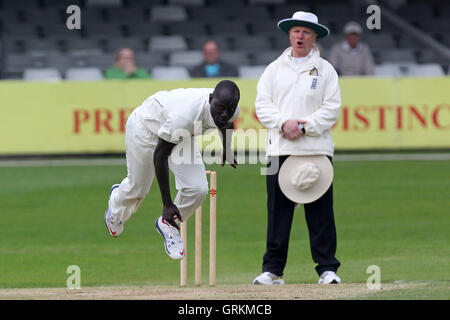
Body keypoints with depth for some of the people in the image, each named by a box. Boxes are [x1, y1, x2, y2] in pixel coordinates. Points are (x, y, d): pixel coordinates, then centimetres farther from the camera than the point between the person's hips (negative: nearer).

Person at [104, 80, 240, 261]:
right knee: (138, 188, 15)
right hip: (145, 126, -5)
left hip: (180, 135, 5)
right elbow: (160, 155, -33)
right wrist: (167, 204, -32)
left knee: (197, 189, -10)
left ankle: (167, 225, 20)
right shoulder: (184, 116, -45)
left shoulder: (231, 111, -25)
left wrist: (226, 151, 25)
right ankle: (116, 210, 52)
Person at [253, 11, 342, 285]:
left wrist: (304, 127, -12)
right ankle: (273, 270, 3)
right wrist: (284, 123, -10)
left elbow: (332, 109, 0)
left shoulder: (325, 70, 9)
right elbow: (262, 105, 7)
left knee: (321, 212, -4)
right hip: (280, 150, 2)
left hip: (316, 148, -2)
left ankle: (327, 268, 1)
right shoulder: (275, 69, 14)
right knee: (278, 211, 0)